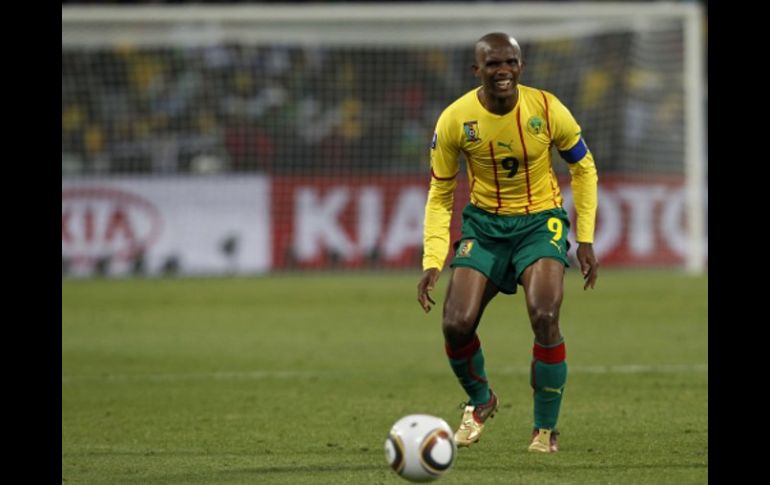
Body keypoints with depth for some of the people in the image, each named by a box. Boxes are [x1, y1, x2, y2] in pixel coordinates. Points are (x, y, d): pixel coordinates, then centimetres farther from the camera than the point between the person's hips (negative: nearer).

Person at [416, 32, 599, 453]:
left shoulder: (546, 109, -14)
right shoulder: (454, 120, -12)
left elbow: (583, 167, 3)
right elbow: (440, 195, -1)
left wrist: (585, 240, -2)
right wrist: (432, 262, -11)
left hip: (540, 221, -2)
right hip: (484, 223, 2)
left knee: (544, 318, -24)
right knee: (457, 324, -13)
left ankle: (545, 430, -5)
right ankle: (481, 401, 21)